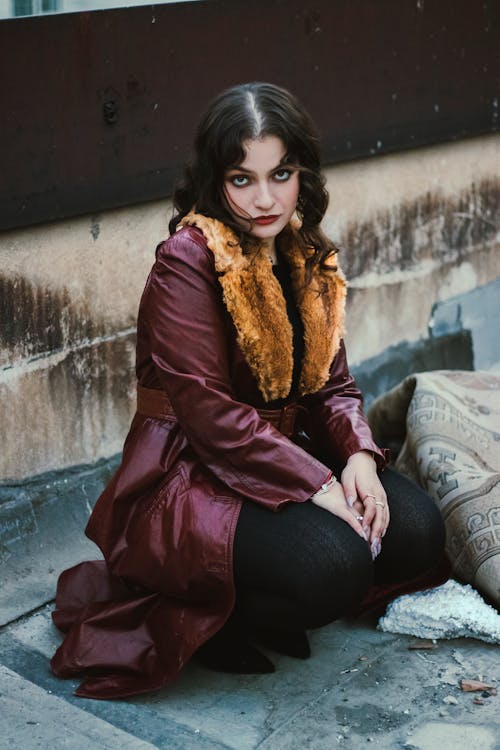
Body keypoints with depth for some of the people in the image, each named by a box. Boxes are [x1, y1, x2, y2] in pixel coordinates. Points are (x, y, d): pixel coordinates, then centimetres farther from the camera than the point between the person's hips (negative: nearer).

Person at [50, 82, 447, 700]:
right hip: (191, 475, -8)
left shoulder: (310, 260, 8)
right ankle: (209, 619, -1)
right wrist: (317, 485, -24)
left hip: (284, 456, 8)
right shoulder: (187, 261, -16)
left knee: (416, 532, -10)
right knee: (332, 565, -30)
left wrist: (358, 456, -13)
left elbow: (332, 385, 9)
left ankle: (263, 606, 9)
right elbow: (206, 409, -22)